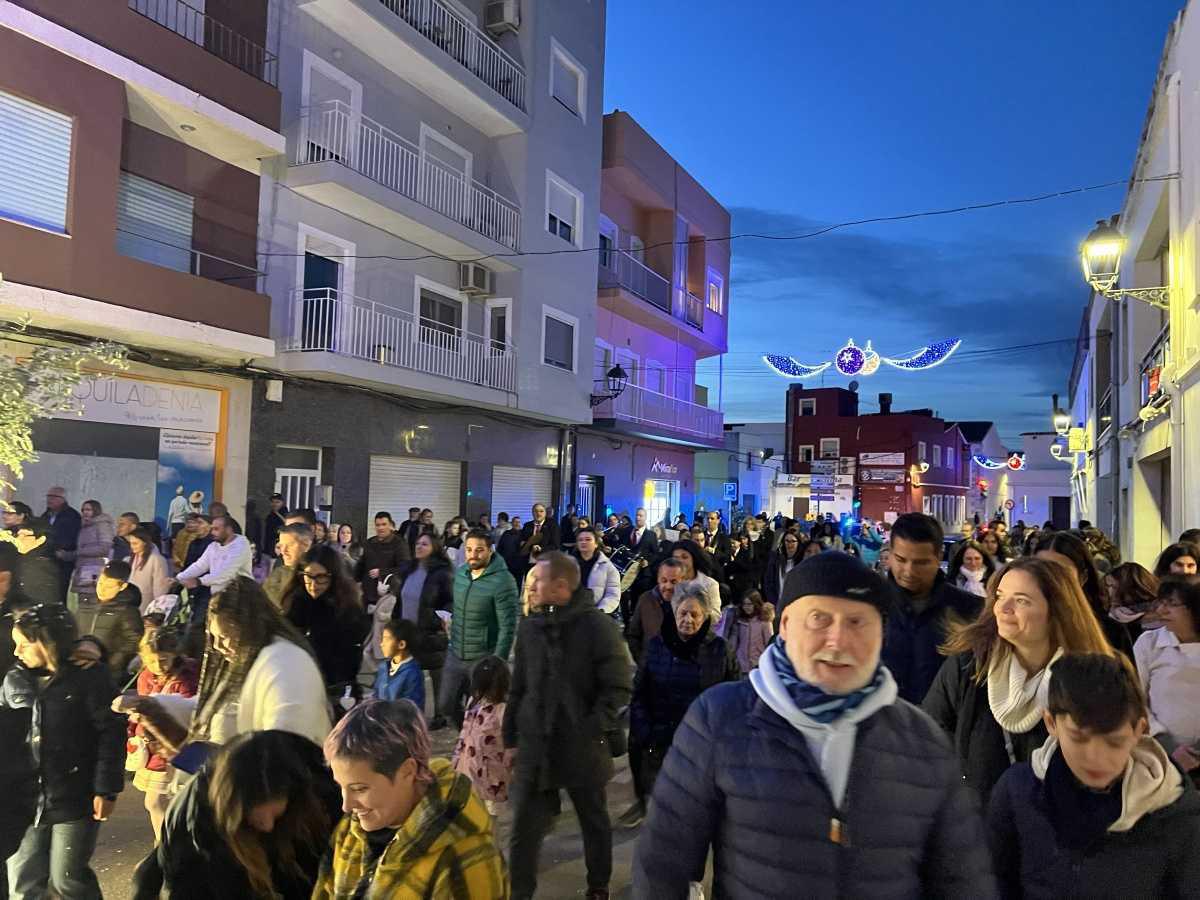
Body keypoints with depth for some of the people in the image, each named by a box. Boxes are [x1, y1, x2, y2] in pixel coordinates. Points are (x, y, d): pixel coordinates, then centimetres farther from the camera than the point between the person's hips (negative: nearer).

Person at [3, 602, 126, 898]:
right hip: (25, 800, 5)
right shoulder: (15, 680, 3)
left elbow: (111, 734, -12)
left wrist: (106, 790, -15)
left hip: (75, 798, -5)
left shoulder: (90, 677, -13)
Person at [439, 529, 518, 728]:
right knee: (446, 706, 15)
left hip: (483, 658, -6)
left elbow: (508, 627, -20)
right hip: (455, 654, 6)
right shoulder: (460, 573, 1)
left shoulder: (502, 581, -20)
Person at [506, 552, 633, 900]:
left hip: (583, 747, -3)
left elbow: (619, 685, -12)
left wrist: (594, 728, -18)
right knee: (524, 828, 6)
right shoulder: (530, 626, 2)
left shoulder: (597, 625, -14)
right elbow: (519, 685, 10)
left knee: (595, 822, 18)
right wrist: (510, 733, 8)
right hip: (535, 744, 3)